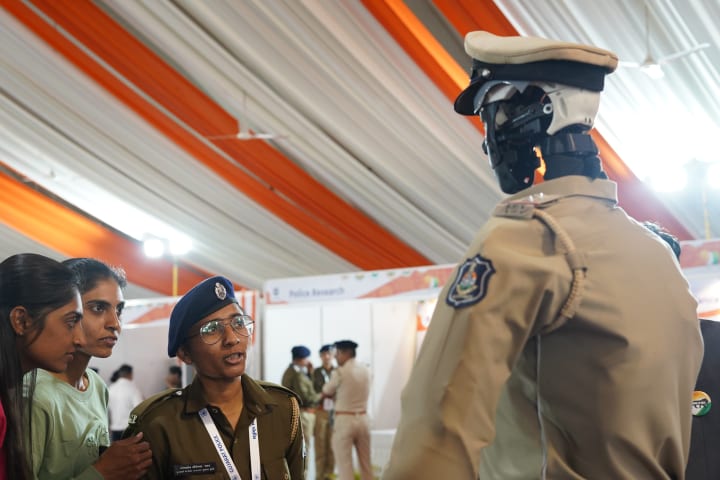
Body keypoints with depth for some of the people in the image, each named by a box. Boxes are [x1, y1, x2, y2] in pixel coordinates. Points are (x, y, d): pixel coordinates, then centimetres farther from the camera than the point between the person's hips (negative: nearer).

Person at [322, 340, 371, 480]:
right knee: (365, 462, 14)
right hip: (363, 418, 6)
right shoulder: (365, 370, 6)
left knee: (344, 463, -1)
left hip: (344, 420, -6)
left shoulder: (340, 372, -12)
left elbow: (325, 393, 0)